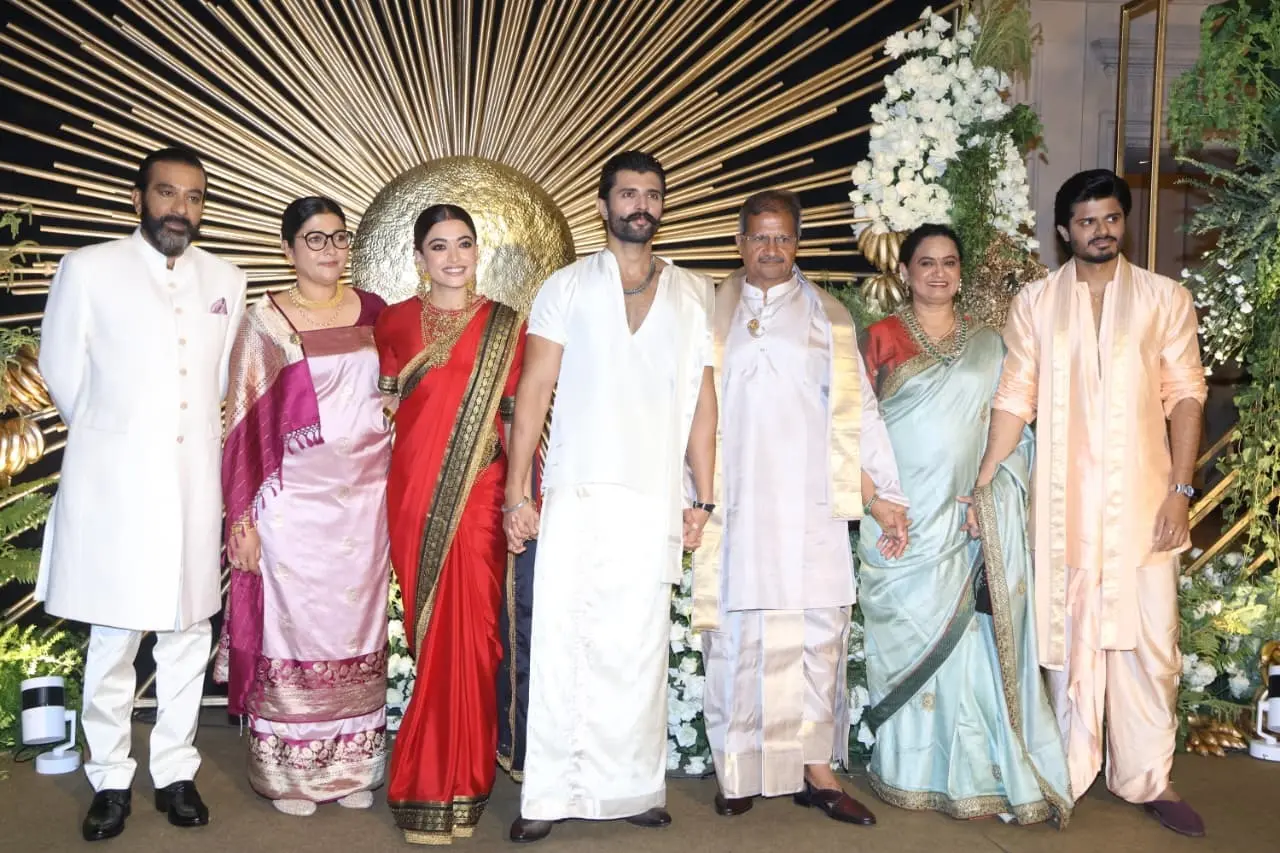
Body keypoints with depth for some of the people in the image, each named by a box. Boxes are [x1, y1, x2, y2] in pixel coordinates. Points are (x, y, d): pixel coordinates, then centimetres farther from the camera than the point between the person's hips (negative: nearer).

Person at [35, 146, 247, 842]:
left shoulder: (227, 282, 9)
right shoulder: (88, 270, 0)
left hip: (194, 483, 3)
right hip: (112, 483, -3)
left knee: (187, 635, 9)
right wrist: (109, 436, 12)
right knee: (111, 641, 4)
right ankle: (110, 779, 20)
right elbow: (60, 369, 6)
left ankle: (175, 771, 23)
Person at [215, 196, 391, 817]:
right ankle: (286, 770, 18)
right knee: (293, 626, 3)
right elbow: (245, 422, -3)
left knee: (357, 627, 9)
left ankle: (353, 764, 21)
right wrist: (242, 518, -7)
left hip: (364, 498, 3)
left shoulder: (372, 312, 8)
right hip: (294, 501, -3)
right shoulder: (264, 321, -1)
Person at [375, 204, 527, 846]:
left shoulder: (505, 325, 7)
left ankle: (454, 779, 14)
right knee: (427, 629, 6)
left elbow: (516, 416, 4)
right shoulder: (396, 322, 10)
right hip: (413, 491, 1)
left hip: (479, 493, -1)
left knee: (469, 630, -2)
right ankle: (431, 779, 20)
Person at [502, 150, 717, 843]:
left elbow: (701, 401, 11)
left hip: (655, 501, 1)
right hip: (575, 494, -1)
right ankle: (549, 796, 6)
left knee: (639, 647, 4)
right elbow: (534, 390, 3)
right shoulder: (567, 287, 9)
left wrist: (702, 499, 4)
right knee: (561, 638, -2)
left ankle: (632, 789, 15)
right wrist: (516, 492, -5)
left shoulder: (694, 294, 14)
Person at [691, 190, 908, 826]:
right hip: (736, 504, 0)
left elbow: (855, 412, 9)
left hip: (808, 505, 1)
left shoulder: (827, 317, 13)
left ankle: (816, 769, 7)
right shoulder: (712, 313, 12)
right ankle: (736, 769, 9)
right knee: (735, 631, -1)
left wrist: (882, 497, 2)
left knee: (817, 629, -2)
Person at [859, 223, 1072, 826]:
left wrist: (994, 495, 2)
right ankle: (911, 771, 13)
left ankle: (976, 770, 9)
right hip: (903, 514, -2)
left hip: (969, 515, 2)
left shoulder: (988, 345, 12)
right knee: (907, 634, 2)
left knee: (971, 635, -1)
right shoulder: (882, 337, 5)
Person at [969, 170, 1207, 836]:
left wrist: (1180, 489, -6)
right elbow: (1014, 400, 3)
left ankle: (1147, 778, 17)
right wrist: (982, 486, -4)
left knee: (1150, 643, 3)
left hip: (1142, 500, 0)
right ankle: (1070, 772, 20)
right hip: (1064, 501, 0)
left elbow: (1185, 396, 2)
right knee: (1068, 638, 8)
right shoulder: (1035, 303, 5)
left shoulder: (1165, 298, 5)